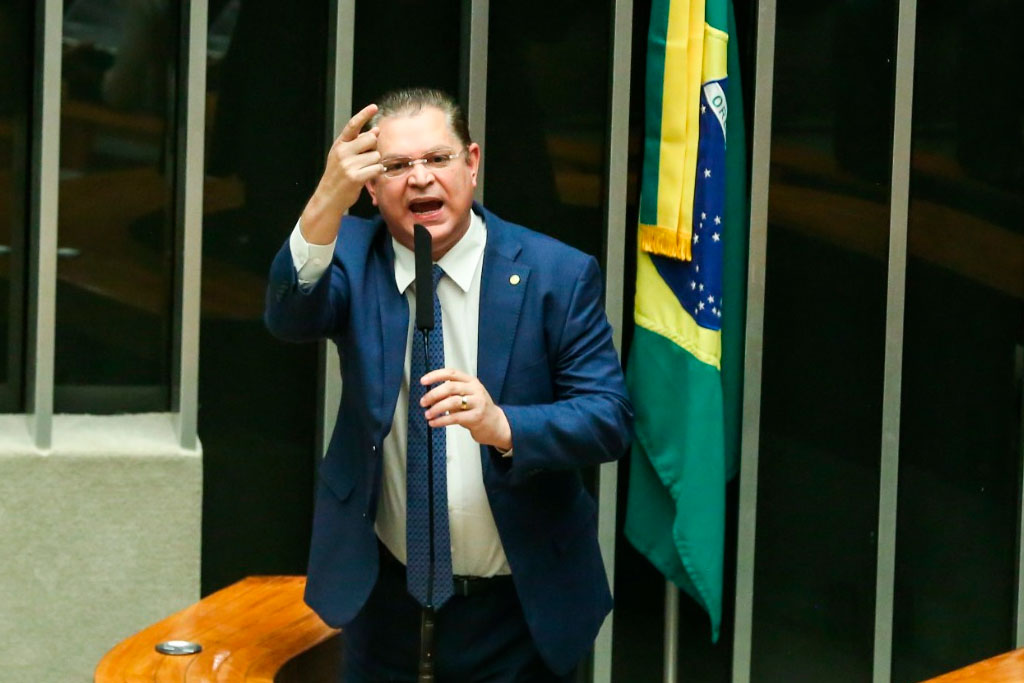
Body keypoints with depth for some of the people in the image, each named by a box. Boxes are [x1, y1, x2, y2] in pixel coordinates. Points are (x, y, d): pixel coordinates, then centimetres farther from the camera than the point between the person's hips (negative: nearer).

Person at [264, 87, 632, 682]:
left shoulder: (559, 274, -9)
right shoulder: (353, 256, -4)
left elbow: (609, 419, -13)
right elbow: (291, 317, -25)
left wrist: (502, 426, -32)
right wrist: (325, 206, -43)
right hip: (384, 597, 2)